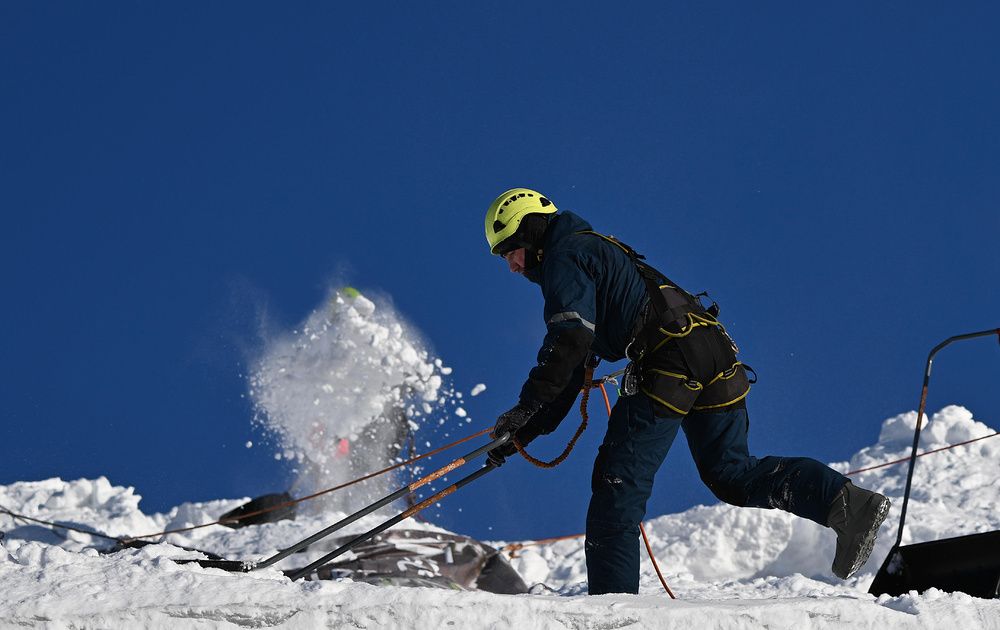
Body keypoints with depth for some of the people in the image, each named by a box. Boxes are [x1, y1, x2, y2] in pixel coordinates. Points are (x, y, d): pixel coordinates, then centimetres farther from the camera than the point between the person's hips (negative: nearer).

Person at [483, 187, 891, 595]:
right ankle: (847, 503, -3)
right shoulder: (593, 251, 33)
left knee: (619, 481, -4)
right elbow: (575, 366, 32)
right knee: (731, 473, 13)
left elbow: (570, 339, -14)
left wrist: (527, 406, -11)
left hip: (669, 359, -10)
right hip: (715, 352, 10)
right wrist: (524, 433, 27)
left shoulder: (565, 257, 4)